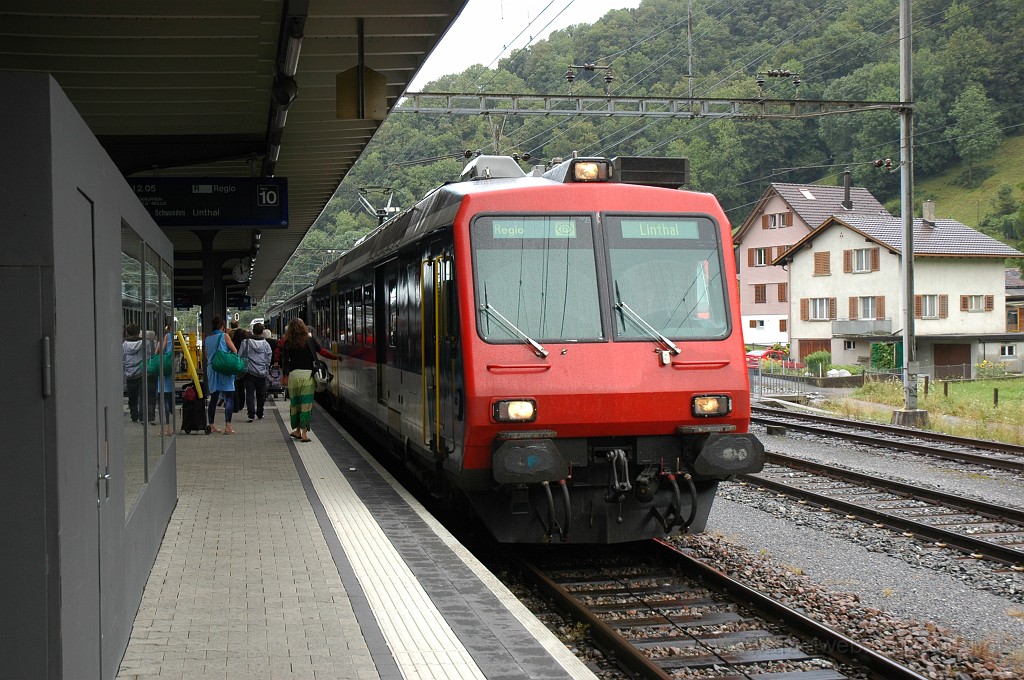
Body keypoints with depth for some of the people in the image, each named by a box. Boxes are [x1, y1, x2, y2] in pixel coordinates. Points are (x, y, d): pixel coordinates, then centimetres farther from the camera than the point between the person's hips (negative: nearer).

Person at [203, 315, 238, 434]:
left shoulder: (207, 339, 10)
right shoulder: (224, 336, -4)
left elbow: (206, 355, 15)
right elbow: (235, 351, -1)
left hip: (211, 367, 5)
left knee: (213, 398, 13)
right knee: (229, 397, -5)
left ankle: (211, 425, 15)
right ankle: (228, 425, -16)